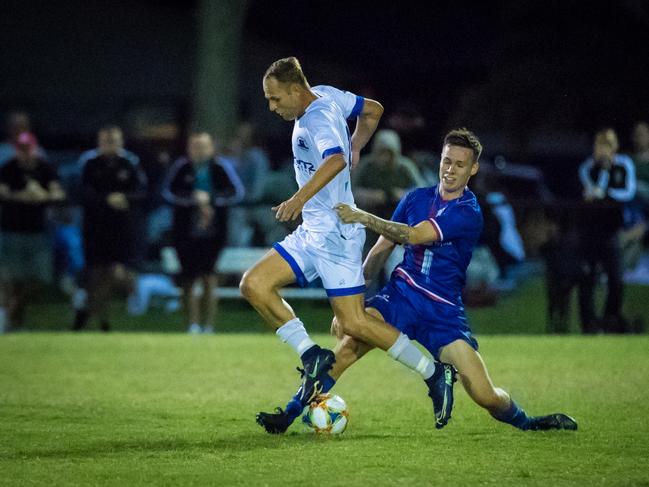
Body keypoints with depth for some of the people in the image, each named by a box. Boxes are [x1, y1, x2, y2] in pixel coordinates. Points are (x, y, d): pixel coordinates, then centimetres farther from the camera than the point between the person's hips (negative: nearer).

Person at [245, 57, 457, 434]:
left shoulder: (318, 118, -20)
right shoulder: (327, 96, 8)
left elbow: (336, 160, -40)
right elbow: (373, 110, 24)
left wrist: (299, 199, -50)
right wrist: (354, 149, 24)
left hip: (336, 234, -10)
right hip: (313, 233, 10)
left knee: (354, 323, -10)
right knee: (254, 285, -2)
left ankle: (435, 374, 2)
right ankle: (313, 356, -1)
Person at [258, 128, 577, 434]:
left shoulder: (467, 213, -10)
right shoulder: (416, 198, 7)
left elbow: (413, 235, -23)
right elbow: (381, 249, 15)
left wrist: (363, 218, -31)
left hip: (443, 311, -3)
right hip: (401, 294, 3)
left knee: (485, 396, -11)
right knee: (349, 340, -29)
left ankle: (524, 421, 22)